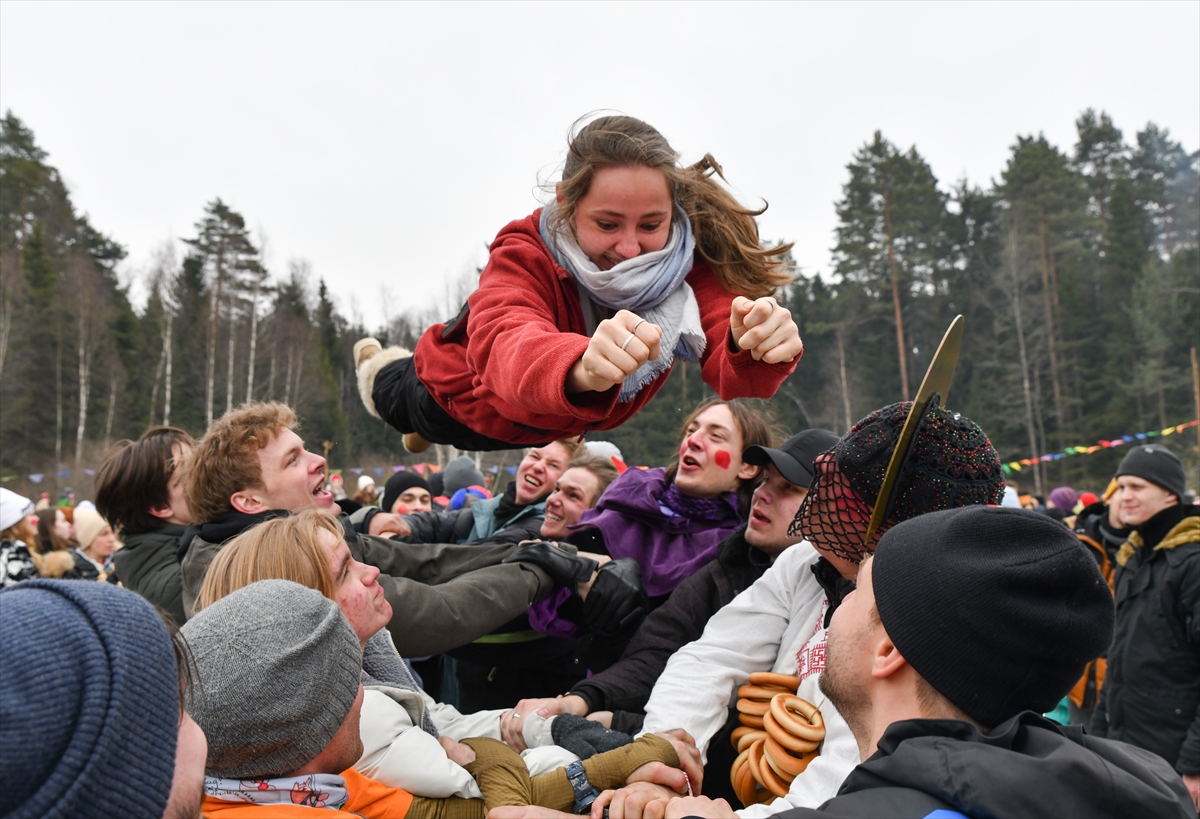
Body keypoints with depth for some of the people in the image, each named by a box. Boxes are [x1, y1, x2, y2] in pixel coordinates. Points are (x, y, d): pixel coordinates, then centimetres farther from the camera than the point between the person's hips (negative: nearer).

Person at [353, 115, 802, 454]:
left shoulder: (691, 254, -32)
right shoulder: (526, 255, -40)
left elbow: (731, 372, -43)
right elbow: (510, 353, -61)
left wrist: (753, 351, -67)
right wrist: (582, 367, -83)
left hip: (567, 422, 4)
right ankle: (381, 372, 62)